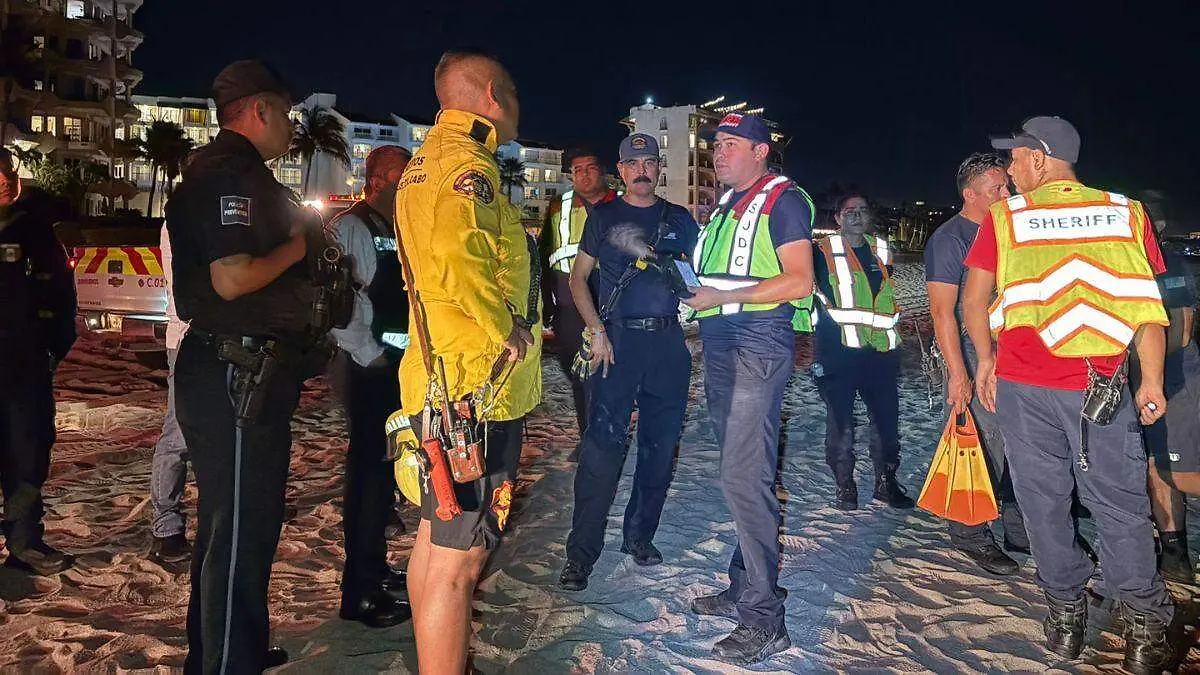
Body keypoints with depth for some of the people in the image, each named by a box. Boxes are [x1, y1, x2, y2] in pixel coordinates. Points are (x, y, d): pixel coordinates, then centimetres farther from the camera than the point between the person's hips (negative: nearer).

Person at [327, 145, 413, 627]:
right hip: (373, 366, -8)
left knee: (388, 466, 16)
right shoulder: (349, 228, -9)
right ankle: (359, 592, 4)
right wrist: (369, 354, -16)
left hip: (407, 364, 8)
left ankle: (374, 566, 32)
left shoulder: (402, 232, 15)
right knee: (369, 468, -5)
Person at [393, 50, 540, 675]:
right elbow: (459, 262, -32)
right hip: (480, 389, -11)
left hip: (439, 383, 11)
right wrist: (509, 332, -18)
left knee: (435, 537, 20)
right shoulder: (466, 162, -14)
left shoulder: (427, 160, 19)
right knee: (459, 558, -4)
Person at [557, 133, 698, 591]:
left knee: (661, 445, 7)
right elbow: (578, 278, 6)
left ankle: (639, 536, 23)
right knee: (602, 444, -9)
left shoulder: (680, 220, 14)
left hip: (668, 342, 3)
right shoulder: (603, 217, 8)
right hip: (618, 339, -3)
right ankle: (581, 553, -4)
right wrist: (598, 331, -5)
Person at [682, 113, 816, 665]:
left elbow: (798, 281, -16)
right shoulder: (727, 204, 20)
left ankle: (764, 620, -6)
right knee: (740, 471, 13)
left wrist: (721, 297, -17)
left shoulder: (783, 199, -6)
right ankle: (744, 589, 24)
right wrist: (691, 286, 10)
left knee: (744, 477, -13)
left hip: (760, 342, -9)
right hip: (721, 345, 9)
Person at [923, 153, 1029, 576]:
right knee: (983, 450, -6)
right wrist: (958, 374, -20)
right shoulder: (949, 239, -9)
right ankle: (970, 537, 9)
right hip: (973, 357, -8)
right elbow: (942, 310, -15)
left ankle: (1021, 532, 24)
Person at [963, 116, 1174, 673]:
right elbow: (1147, 307, 0)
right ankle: (1145, 628, 8)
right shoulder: (1126, 213, 3)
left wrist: (987, 359, 13)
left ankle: (1065, 616, 19)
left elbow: (973, 302, 0)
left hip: (1022, 382, 0)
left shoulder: (1004, 217, 1)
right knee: (1119, 505, 7)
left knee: (1044, 501, 11)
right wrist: (1152, 381, 4)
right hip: (1099, 386, 0)